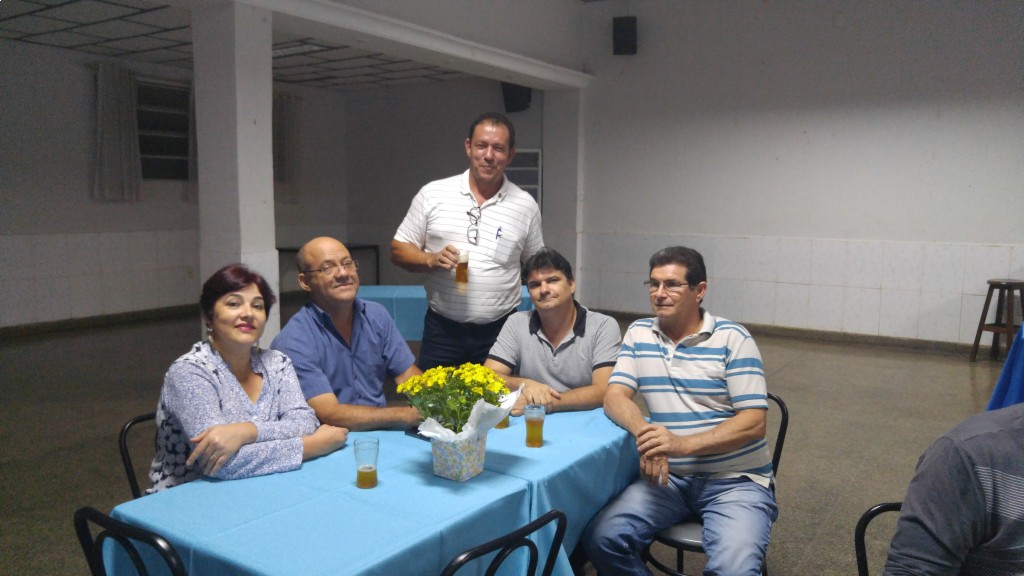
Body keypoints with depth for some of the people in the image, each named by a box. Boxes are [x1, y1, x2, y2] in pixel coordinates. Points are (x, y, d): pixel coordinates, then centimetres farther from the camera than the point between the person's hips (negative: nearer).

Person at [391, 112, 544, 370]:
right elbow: (399, 250, 4)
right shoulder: (432, 194, -1)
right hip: (441, 330, 0)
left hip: (500, 332, 1)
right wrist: (431, 260, -16)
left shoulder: (525, 205, 2)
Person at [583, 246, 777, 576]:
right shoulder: (639, 334, 7)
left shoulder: (732, 339, -6)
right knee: (601, 538, -18)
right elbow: (615, 396, 0)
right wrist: (643, 434, -23)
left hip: (736, 481, -3)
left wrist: (683, 443, -25)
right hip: (669, 477, 4)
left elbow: (753, 422, -11)